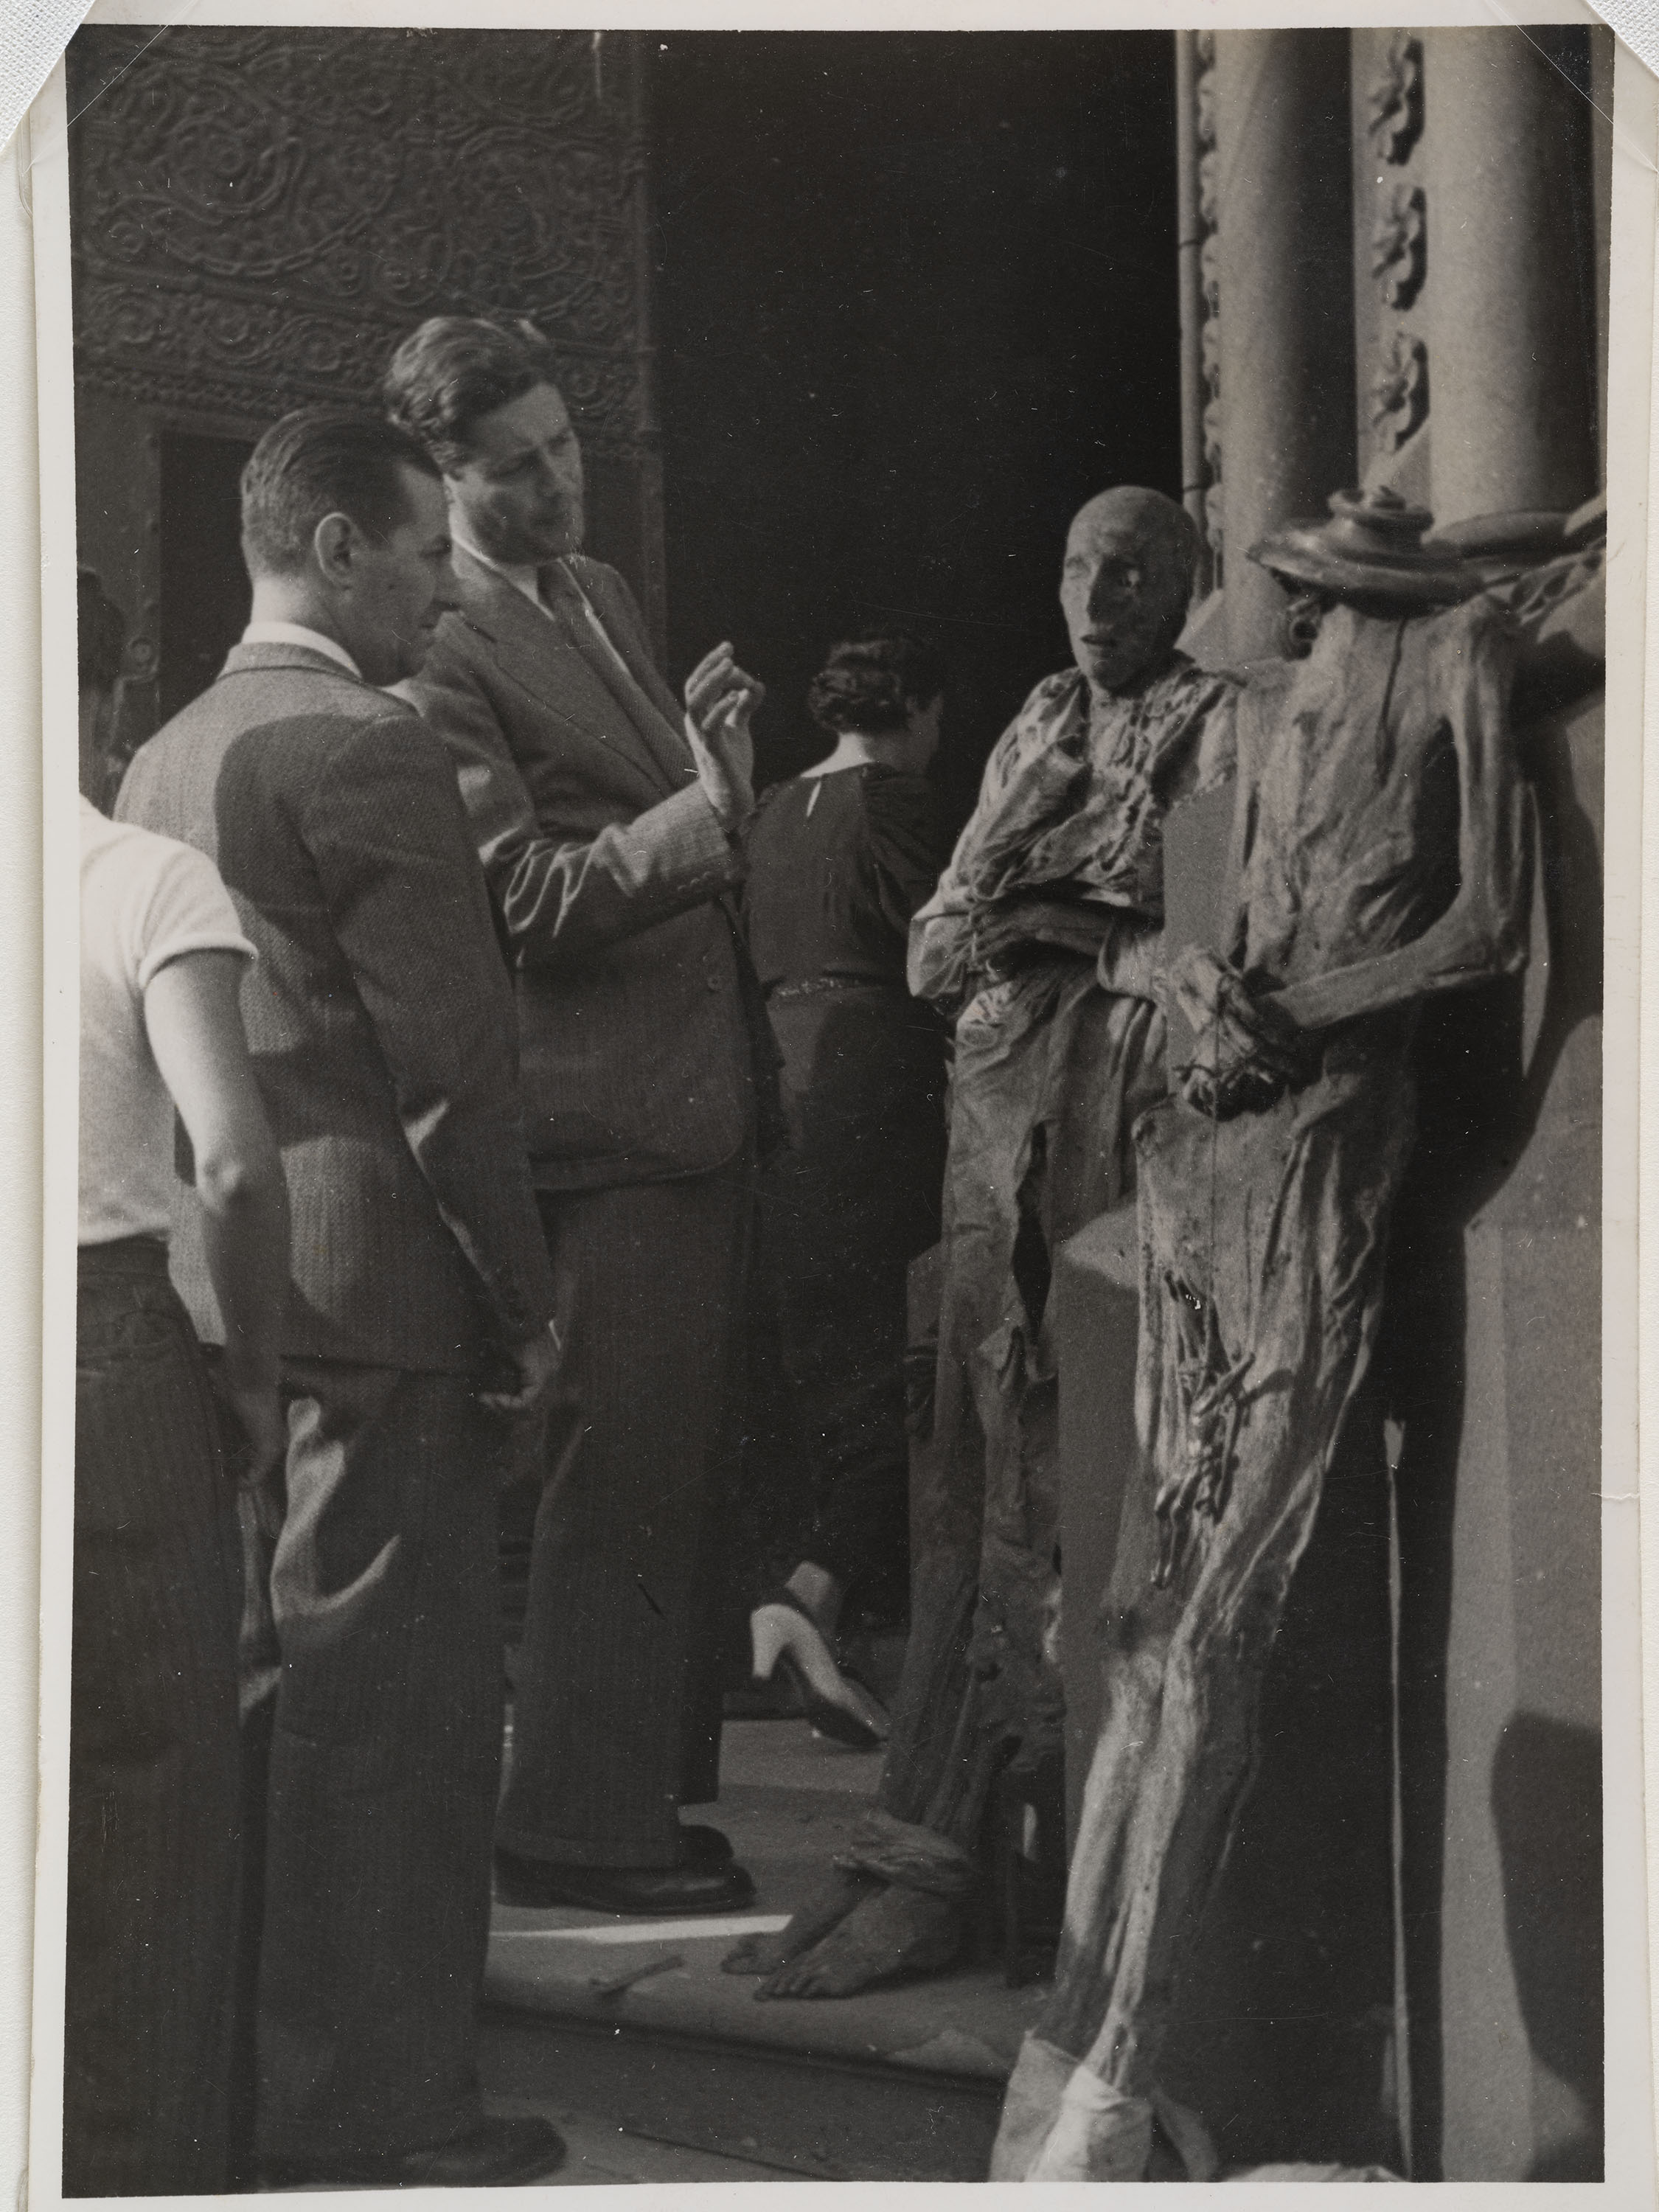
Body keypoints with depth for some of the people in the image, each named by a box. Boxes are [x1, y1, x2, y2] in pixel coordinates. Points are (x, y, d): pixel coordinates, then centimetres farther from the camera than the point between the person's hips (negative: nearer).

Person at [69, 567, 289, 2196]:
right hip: (108, 1359, -4)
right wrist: (252, 1373, -4)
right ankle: (136, 2157, 16)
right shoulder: (146, 881, -7)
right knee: (140, 1796, 8)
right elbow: (234, 1164, -17)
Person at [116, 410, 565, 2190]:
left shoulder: (164, 758, 14)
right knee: (390, 1705, -1)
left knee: (268, 1692, 17)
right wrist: (521, 1299, -9)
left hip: (228, 1291, 9)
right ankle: (369, 2112, 8)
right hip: (381, 1297, -9)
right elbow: (450, 1053, -17)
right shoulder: (364, 746, -14)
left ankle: (245, 2078, 28)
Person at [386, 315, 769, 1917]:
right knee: (615, 1485, -4)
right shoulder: (437, 649, -12)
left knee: (680, 1474, 15)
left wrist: (713, 752, 7)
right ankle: (574, 1825, 8)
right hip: (600, 1116, -9)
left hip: (694, 1097, 9)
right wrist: (707, 799, -24)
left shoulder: (598, 593, 17)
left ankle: (647, 1795, 26)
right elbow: (531, 900, -18)